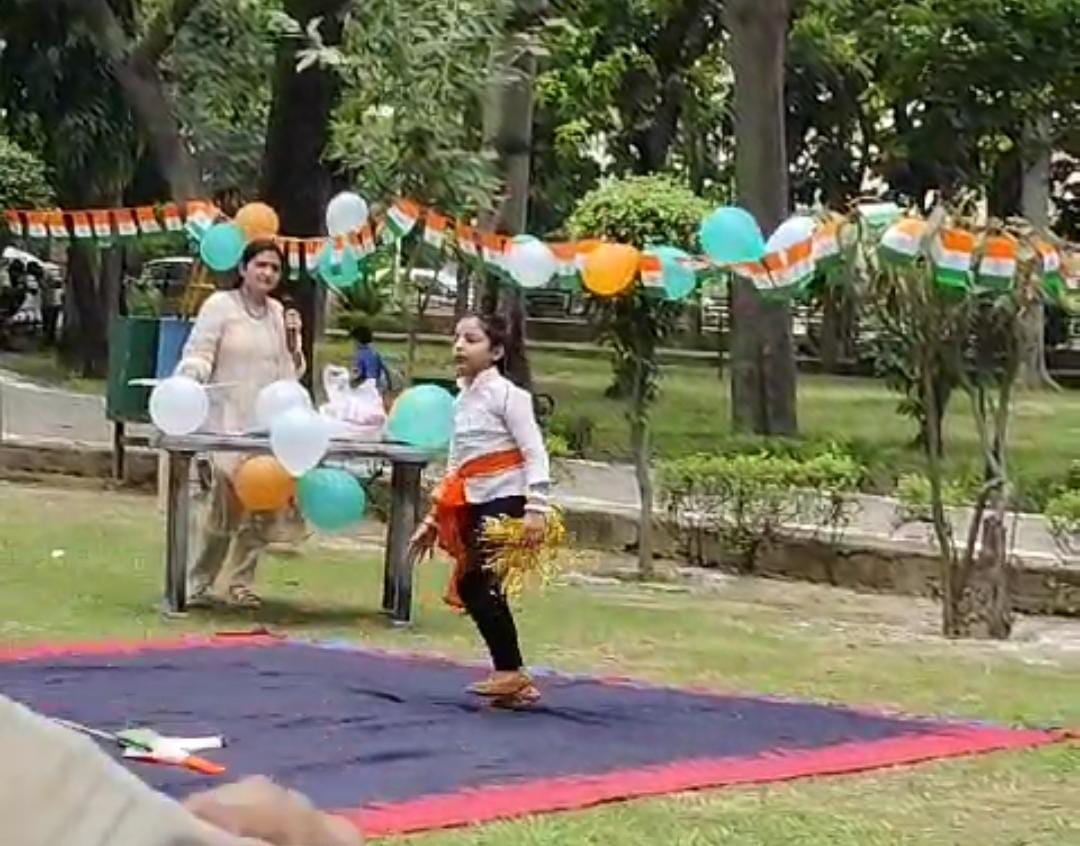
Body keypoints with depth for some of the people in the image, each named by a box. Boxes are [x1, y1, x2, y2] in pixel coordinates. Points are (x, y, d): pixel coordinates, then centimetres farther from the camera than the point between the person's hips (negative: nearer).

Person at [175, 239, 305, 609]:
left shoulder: (280, 313, 14)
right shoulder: (220, 305, 0)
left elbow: (293, 374, 19)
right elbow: (197, 355, -5)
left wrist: (293, 343, 1)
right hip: (228, 422, -5)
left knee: (264, 506, 1)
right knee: (228, 505, -14)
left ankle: (239, 582, 12)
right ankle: (199, 582, -4)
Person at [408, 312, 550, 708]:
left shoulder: (505, 394, -9)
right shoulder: (462, 400, 15)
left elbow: (535, 452, -15)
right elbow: (457, 466, 20)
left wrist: (536, 508, -24)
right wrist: (433, 519, 20)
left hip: (505, 500, -9)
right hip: (474, 505, 9)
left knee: (482, 585, -11)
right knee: (470, 587, 5)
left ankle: (510, 672, -1)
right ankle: (512, 676, 11)